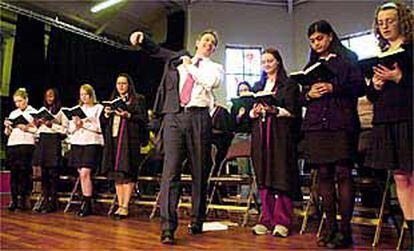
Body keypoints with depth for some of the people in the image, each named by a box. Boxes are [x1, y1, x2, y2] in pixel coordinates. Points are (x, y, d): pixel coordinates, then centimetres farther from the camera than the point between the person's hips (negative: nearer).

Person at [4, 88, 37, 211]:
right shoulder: (13, 114, 20)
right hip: (12, 145, 4)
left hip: (26, 144, -4)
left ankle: (24, 199, 1)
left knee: (24, 172, -5)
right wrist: (7, 127, -1)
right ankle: (14, 199, 4)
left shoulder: (33, 112, 6)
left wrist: (27, 128, -16)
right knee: (13, 173, 1)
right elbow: (7, 133, 19)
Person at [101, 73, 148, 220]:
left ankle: (125, 206, -7)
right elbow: (104, 123, 21)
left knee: (127, 173, -9)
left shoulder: (137, 100, 6)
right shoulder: (112, 101, 23)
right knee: (116, 174, 6)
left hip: (130, 140, -6)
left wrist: (128, 115, -16)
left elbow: (144, 119, -4)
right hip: (113, 140, 6)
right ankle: (120, 205, 12)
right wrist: (106, 114, 1)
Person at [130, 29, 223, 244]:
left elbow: (210, 82, -4)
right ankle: (167, 226, -12)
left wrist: (190, 66, 5)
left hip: (199, 117, 0)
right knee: (170, 170, -11)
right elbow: (155, 50, 29)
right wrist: (142, 38, 11)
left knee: (200, 172, 4)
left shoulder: (215, 67, 16)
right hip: (174, 116, 1)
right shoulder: (179, 58, 23)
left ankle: (197, 221, 19)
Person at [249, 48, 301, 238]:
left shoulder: (289, 85, 5)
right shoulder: (258, 86, 21)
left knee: (281, 177, -7)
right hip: (260, 134, 5)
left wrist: (274, 110, -17)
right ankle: (267, 220, 9)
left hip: (281, 134, -4)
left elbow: (293, 112, -3)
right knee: (263, 177, 2)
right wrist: (255, 111, -4)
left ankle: (282, 222, 0)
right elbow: (250, 112, 18)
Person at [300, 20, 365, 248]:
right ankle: (330, 226, 11)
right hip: (316, 125, 4)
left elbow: (360, 87, 0)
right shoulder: (311, 65, 21)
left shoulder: (348, 58, 10)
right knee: (323, 174, 3)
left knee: (343, 174, -7)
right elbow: (302, 97, 19)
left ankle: (345, 230, -1)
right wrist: (309, 94, -3)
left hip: (342, 124, -4)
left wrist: (333, 88, -13)